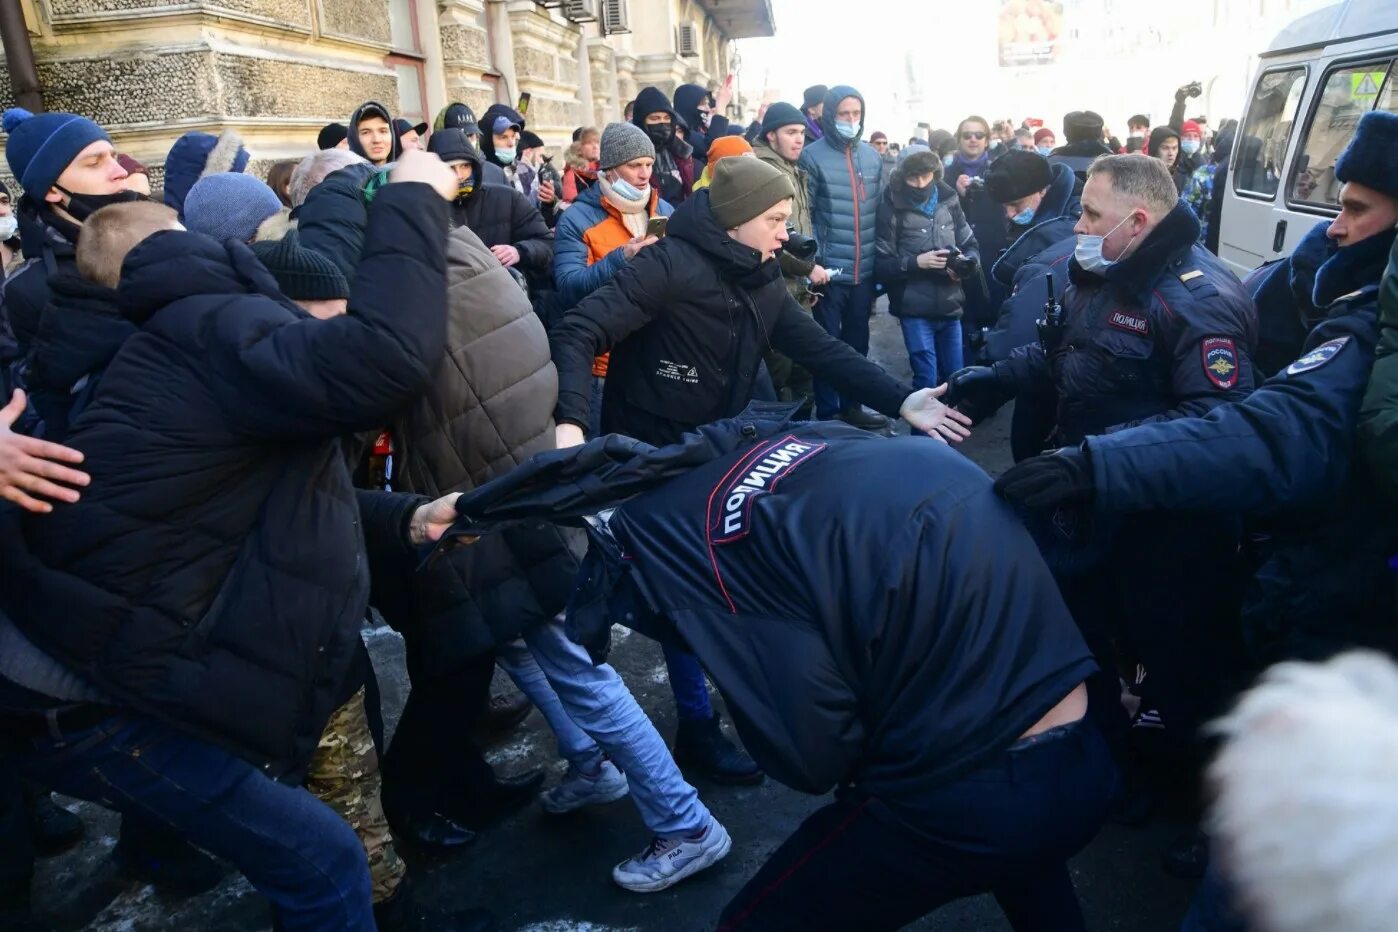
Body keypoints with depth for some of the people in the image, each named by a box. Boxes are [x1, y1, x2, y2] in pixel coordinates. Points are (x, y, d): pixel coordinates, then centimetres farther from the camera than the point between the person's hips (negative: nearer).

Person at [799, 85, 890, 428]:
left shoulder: (872, 156, 11)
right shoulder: (812, 156, -6)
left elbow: (880, 210, 14)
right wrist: (813, 261, -14)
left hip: (865, 269, 5)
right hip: (830, 269, -5)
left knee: (857, 341, 14)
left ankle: (851, 405, 27)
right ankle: (828, 414, 12)